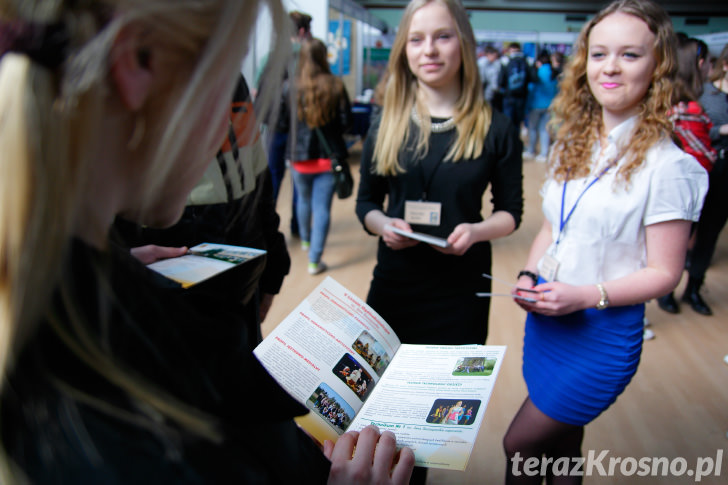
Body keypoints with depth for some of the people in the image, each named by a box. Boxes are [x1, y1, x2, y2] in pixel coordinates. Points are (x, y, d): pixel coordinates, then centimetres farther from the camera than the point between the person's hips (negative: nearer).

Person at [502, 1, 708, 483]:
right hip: (546, 318, 6)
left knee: (519, 445, 5)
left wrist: (587, 295, -25)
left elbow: (664, 272, -14)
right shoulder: (571, 146, 4)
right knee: (560, 445, 22)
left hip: (604, 331, -6)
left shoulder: (668, 165, -16)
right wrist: (529, 276, -5)